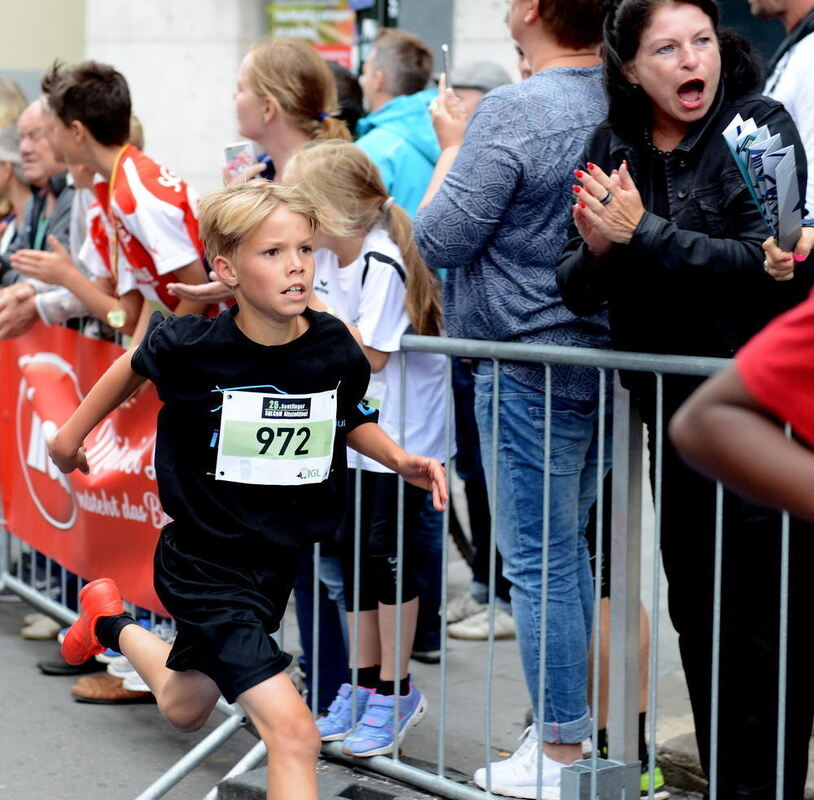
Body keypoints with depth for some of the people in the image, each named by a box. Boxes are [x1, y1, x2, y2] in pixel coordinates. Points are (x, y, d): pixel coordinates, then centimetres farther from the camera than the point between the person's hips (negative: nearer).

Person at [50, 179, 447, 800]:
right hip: (205, 563, -5)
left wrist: (400, 459, -7)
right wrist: (75, 431, 17)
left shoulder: (335, 348, -11)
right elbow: (135, 366, 4)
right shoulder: (191, 347, -20)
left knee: (184, 709, 28)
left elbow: (351, 420, 11)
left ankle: (112, 624, 57)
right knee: (294, 733, -19)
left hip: (277, 560, 5)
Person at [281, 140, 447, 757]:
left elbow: (372, 354, -24)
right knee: (351, 549, 11)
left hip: (403, 429, -8)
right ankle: (364, 682, 22)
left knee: (388, 553, -4)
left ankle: (396, 691, 7)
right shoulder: (327, 254, 2)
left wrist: (314, 308, -23)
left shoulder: (383, 262, -23)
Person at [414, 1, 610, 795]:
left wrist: (452, 148, 0)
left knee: (538, 560, 0)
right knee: (567, 547, 19)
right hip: (602, 357, 8)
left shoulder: (510, 114, -18)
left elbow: (437, 239, -15)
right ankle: (565, 723, 26)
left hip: (530, 361, -8)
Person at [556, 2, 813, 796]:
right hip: (670, 406, 6)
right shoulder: (611, 147, 6)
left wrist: (643, 235, -22)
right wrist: (598, 252, -16)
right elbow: (574, 286, 6)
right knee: (695, 611, 14)